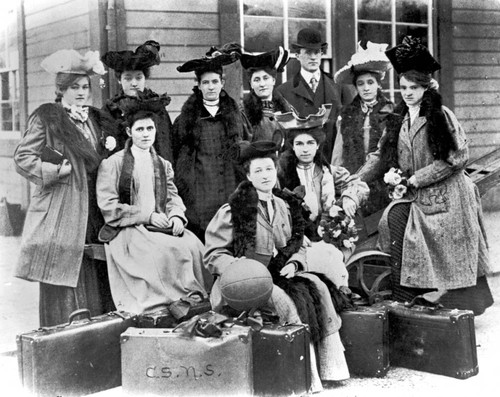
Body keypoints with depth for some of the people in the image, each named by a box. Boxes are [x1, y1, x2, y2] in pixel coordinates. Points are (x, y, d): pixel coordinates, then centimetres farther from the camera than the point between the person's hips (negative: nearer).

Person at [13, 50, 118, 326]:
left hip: (94, 214, 5)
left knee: (96, 281, 5)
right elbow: (23, 157, -7)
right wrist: (59, 170, -13)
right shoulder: (46, 118, -1)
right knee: (62, 285, -3)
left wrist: (111, 147, 6)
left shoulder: (99, 120, 17)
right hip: (60, 214, -5)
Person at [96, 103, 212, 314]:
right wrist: (147, 216, -13)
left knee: (193, 246, -24)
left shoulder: (163, 165, 19)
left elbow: (173, 198, 15)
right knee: (165, 251, -33)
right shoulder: (112, 164, 1)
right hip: (127, 231, -5)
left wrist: (176, 215, -10)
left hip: (159, 226, 5)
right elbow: (108, 207, -7)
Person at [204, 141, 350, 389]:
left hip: (281, 275, 5)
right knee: (284, 299, -32)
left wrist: (294, 263, -1)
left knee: (315, 287, -21)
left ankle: (329, 366, -22)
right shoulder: (233, 210, -3)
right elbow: (213, 255, -3)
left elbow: (299, 246, 21)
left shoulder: (287, 207, 14)